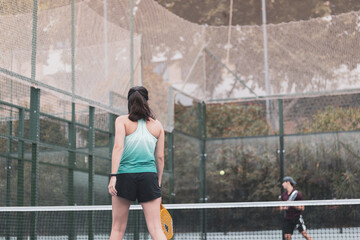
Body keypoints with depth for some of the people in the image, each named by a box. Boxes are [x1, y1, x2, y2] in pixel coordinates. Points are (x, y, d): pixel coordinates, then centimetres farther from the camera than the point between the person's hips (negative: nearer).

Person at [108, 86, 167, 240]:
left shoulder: (122, 121, 4)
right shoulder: (157, 125, 12)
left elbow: (118, 147, -9)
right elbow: (160, 157, 12)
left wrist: (113, 176, -13)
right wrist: (158, 182, 19)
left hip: (125, 175, -1)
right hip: (149, 175, 1)